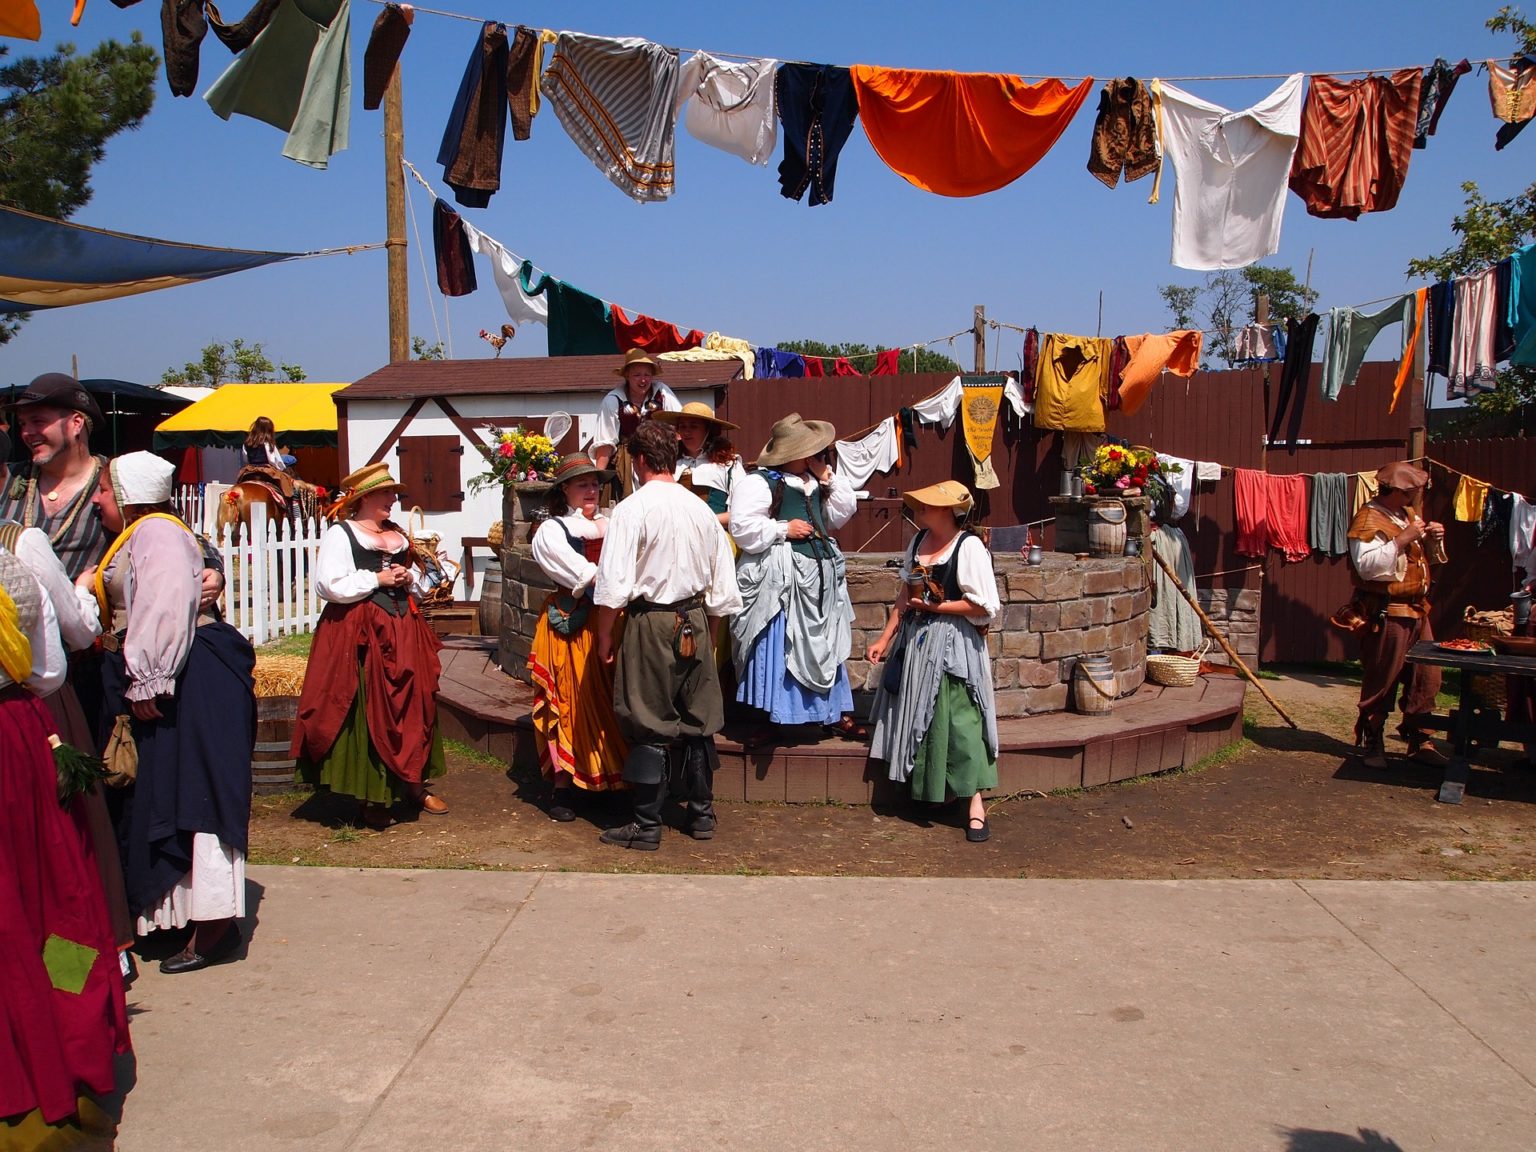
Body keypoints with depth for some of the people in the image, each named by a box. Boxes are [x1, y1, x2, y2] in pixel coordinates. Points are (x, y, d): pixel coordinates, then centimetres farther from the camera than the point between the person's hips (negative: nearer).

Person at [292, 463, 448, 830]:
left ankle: (412, 785, 19)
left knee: (414, 705, 7)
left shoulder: (399, 534, 17)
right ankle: (372, 798, 3)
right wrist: (378, 580, -13)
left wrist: (410, 578, 5)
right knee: (370, 712, -5)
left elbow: (421, 581, 28)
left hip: (403, 628, 6)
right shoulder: (340, 534, -3)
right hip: (360, 633, -6)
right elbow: (328, 585, -14)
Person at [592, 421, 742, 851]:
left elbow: (615, 584, -15)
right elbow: (722, 586, 11)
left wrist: (604, 636, -5)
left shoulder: (633, 508, -11)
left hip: (651, 621, -5)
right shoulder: (701, 509, 7)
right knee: (697, 719, 14)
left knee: (650, 725, 1)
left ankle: (646, 826, 9)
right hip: (695, 622, 5)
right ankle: (701, 814, 24)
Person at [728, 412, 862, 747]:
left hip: (819, 575, 7)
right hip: (779, 579, -7)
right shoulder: (758, 483, -11)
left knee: (825, 648, 14)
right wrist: (784, 529, -18)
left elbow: (841, 514, 14)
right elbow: (743, 528, -20)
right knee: (776, 649, -3)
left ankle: (836, 713, 24)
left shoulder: (814, 482, 14)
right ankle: (769, 718, 7)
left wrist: (827, 477, 4)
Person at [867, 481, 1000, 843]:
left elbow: (986, 607, -16)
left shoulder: (969, 546, -15)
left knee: (959, 719, -5)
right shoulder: (919, 539, 7)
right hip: (916, 639, 8)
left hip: (953, 644, -7)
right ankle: (923, 791, 27)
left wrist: (937, 607, -14)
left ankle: (975, 804, 4)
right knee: (917, 715, 13)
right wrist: (887, 637, 11)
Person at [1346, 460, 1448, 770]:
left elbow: (1424, 556, 29)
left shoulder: (1408, 514, 16)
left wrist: (1434, 538, 8)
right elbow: (1367, 565, -25)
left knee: (1426, 676, 11)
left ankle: (1419, 740, 22)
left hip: (1416, 609, 9)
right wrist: (1402, 540, -25)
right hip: (1386, 613, -9)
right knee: (1381, 681, -2)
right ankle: (1370, 742, 10)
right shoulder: (1369, 518, -13)